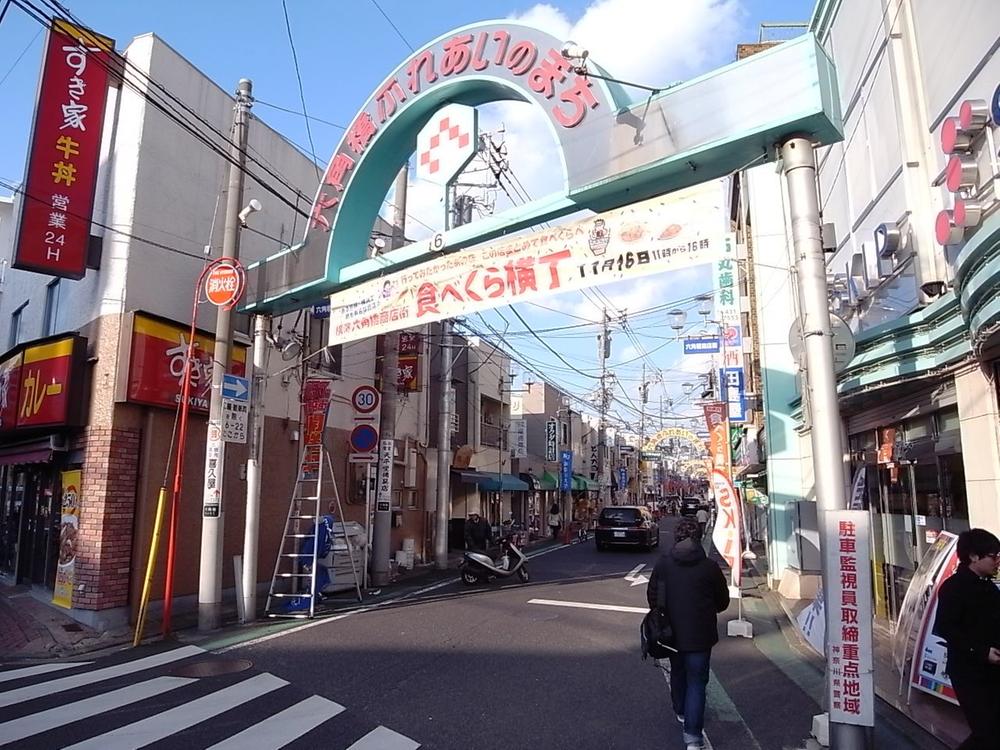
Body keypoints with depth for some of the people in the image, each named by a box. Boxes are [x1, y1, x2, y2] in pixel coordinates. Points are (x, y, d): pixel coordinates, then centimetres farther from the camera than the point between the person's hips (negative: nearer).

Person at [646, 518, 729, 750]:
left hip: (672, 631, 3)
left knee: (677, 673, 24)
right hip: (700, 634, -3)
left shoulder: (663, 563, -8)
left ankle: (681, 712, 45)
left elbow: (651, 595, 0)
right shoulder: (709, 566, -14)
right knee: (697, 681, 5)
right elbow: (723, 601, -2)